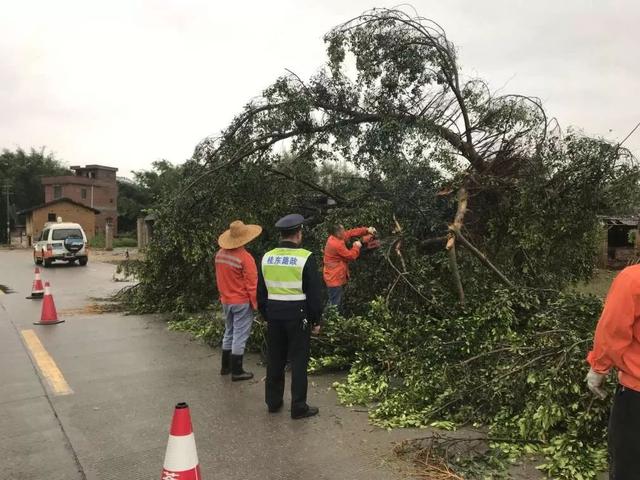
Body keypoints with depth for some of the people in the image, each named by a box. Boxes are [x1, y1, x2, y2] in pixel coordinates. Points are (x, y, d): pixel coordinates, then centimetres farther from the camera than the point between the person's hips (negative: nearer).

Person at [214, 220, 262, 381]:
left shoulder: (220, 254, 0)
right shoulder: (245, 257, -21)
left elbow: (219, 278, 10)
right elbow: (252, 284, -17)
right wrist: (256, 304, -8)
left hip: (226, 300, 7)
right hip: (242, 302, -7)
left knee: (229, 332, 20)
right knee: (240, 336, 2)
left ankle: (225, 366, 30)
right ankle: (237, 371, 10)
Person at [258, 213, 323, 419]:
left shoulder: (267, 257, 3)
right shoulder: (306, 258, -12)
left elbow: (261, 291, 10)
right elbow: (314, 293, -10)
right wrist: (316, 321, -1)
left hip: (274, 315, 5)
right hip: (298, 316, -5)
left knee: (274, 359, 16)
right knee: (298, 361, 4)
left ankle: (273, 402, 28)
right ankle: (299, 407, 12)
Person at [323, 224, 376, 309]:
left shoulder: (335, 238, 3)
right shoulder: (337, 244, -25)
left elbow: (351, 233, 11)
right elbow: (351, 256, -15)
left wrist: (366, 230, 5)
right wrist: (356, 247, 2)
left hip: (336, 277, 10)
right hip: (334, 278, -10)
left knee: (337, 303, 18)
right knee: (335, 305, -5)